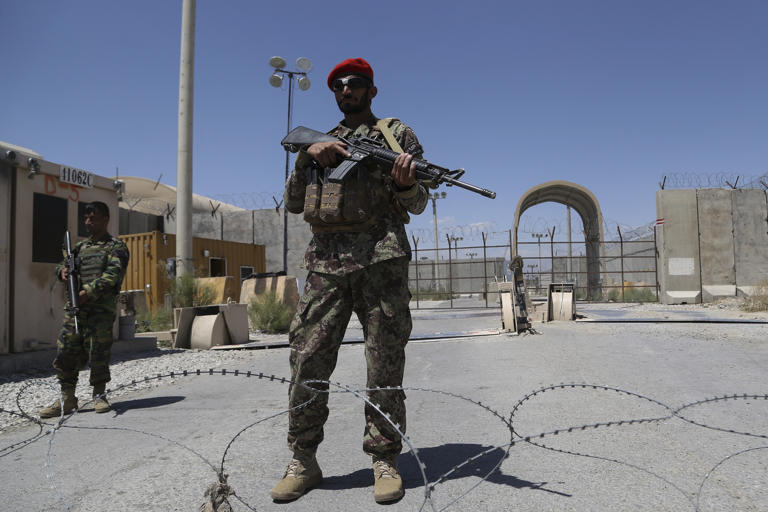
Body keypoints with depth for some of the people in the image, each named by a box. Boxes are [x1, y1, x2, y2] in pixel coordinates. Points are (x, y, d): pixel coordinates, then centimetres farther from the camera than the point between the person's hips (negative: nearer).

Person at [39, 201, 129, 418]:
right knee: (65, 350, 1)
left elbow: (112, 275, -11)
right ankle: (67, 399, 10)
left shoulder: (116, 247, 1)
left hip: (102, 308, -5)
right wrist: (62, 271, 2)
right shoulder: (80, 246, 20)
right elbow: (62, 264, 27)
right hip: (75, 305, 6)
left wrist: (88, 292, -21)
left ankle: (99, 396, 12)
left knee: (98, 352, -2)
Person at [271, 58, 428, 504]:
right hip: (326, 262, 3)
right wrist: (308, 154, 0)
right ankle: (304, 462, 12)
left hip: (382, 259, -3)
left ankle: (385, 460, 13)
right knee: (308, 359, -1)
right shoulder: (319, 141, 24)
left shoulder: (397, 134, 14)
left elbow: (417, 204, 6)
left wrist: (407, 184, -18)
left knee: (385, 362, 0)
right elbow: (293, 203, 15)